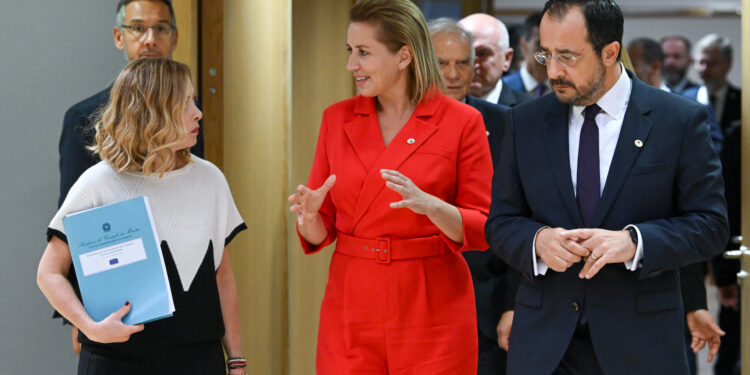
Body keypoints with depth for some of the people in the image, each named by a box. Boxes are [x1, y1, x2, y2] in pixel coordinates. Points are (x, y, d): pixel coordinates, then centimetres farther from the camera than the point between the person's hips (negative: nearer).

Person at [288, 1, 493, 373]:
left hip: (431, 311, -3)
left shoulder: (462, 121, -4)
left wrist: (429, 205, -22)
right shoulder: (337, 119, 6)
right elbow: (322, 232, 9)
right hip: (351, 310, 3)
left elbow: (483, 230, -5)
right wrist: (310, 215, -13)